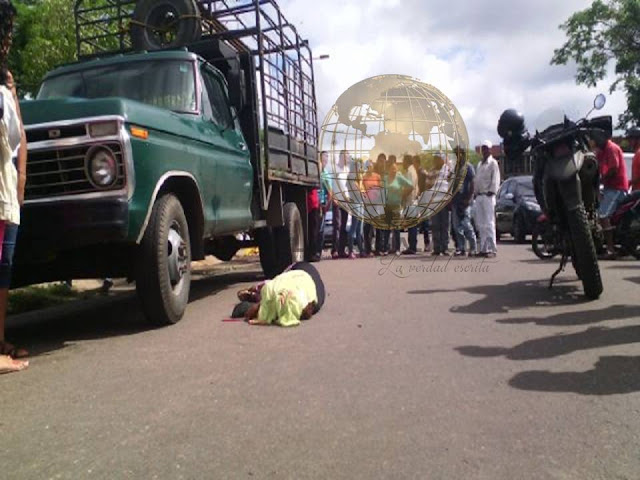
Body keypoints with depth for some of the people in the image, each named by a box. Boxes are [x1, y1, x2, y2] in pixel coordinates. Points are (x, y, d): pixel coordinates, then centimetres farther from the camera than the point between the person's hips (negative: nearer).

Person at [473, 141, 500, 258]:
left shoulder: (493, 163, -1)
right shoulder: (480, 164, 21)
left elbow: (495, 180, -9)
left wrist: (491, 191, -17)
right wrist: (475, 192, 11)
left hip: (488, 196, -7)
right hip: (479, 196, 7)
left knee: (489, 223, -10)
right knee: (480, 224, 7)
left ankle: (492, 249, -9)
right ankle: (483, 248, 12)